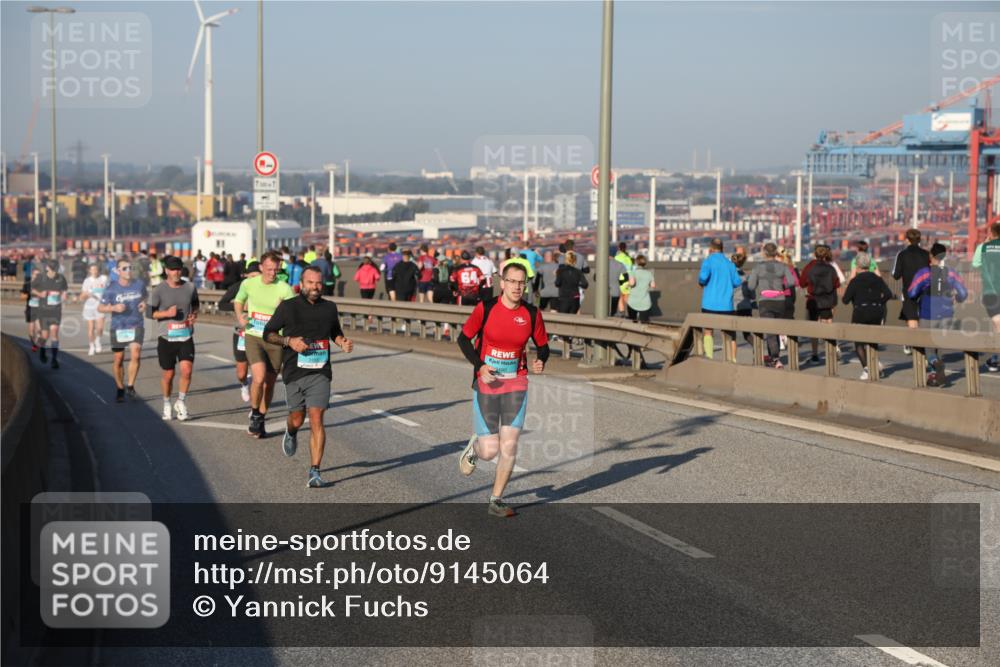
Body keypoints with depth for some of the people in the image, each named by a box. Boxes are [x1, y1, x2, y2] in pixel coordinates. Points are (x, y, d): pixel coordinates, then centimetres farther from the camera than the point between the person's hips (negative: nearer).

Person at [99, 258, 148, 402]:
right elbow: (100, 308, -2)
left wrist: (144, 303, 1)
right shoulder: (112, 289, -8)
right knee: (118, 360, 6)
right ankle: (120, 389, 26)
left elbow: (146, 295, 23)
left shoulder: (139, 284, 0)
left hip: (136, 326, 1)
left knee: (135, 355, -18)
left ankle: (130, 385, 0)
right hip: (118, 328, -1)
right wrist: (114, 308, -20)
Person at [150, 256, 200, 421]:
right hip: (166, 338, -1)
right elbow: (150, 312, -2)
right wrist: (167, 313, -18)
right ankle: (166, 404, 29)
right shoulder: (159, 290, -5)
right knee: (168, 374, 6)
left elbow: (195, 304, 21)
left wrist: (194, 315, 1)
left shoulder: (190, 288, 3)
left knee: (186, 370, -14)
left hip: (186, 337, 1)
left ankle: (181, 402, 8)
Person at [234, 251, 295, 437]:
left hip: (275, 340, 1)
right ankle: (254, 413, 6)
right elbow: (238, 300, 19)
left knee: (269, 383, 10)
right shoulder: (248, 284, -1)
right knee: (259, 377, -20)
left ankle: (261, 421, 30)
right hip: (253, 338, -1)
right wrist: (240, 317, 1)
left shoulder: (284, 289, -8)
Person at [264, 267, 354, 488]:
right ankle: (291, 433, 49)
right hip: (294, 372, 0)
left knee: (316, 419, -11)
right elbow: (268, 333, 5)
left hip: (320, 372, 0)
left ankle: (314, 471, -10)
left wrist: (343, 342, 2)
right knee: (297, 419, 9)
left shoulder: (329, 308, 7)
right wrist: (289, 341, -13)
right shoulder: (288, 307, -1)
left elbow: (335, 332, 24)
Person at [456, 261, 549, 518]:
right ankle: (474, 447, 33)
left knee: (509, 446, -5)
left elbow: (543, 346, 9)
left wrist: (540, 362, -14)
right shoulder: (485, 308, -9)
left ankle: (496, 500, 12)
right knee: (490, 450, -6)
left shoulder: (532, 314, -3)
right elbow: (464, 339, 0)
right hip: (486, 384, -2)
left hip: (516, 385, 2)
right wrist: (480, 366, -14)